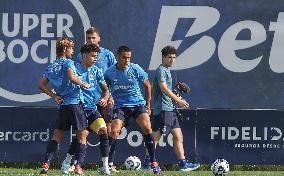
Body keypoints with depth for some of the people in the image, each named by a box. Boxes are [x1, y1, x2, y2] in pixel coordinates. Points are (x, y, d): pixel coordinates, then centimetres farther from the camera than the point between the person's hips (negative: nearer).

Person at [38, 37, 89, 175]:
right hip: (75, 102, -6)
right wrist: (84, 84, -7)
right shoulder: (68, 63, -5)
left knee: (57, 135, 12)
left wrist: (54, 96, 10)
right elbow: (71, 77, -23)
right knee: (82, 136, 1)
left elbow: (41, 85, 12)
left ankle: (46, 163, -1)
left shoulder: (51, 67, 14)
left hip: (62, 105, 6)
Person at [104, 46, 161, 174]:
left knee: (147, 128, -19)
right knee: (114, 132, -17)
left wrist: (148, 106, 7)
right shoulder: (109, 73, -4)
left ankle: (153, 162, -9)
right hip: (120, 106, 0)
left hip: (138, 103, 0)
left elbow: (147, 85, 8)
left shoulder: (135, 69, -5)